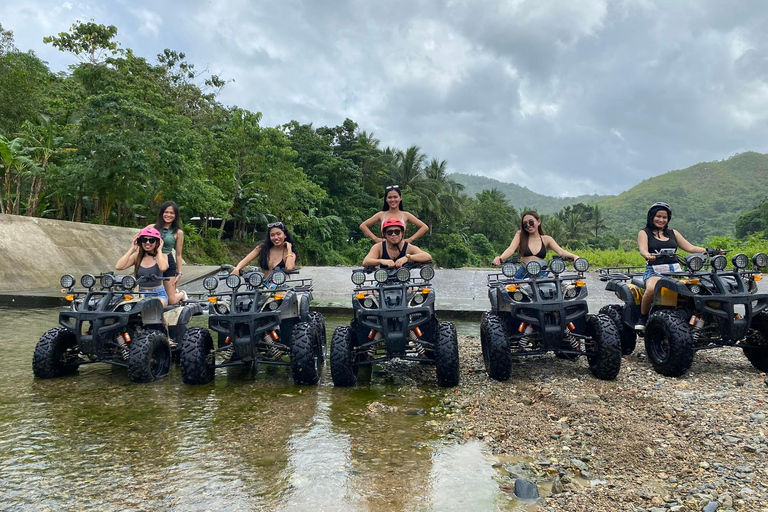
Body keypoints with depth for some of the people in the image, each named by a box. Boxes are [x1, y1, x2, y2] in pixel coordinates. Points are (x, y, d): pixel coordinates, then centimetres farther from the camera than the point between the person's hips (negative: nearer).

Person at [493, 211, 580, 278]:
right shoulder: (520, 235, 9)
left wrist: (574, 256, -23)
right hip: (523, 274, -1)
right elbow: (511, 249, -6)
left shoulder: (546, 239, 12)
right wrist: (500, 258, -28)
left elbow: (560, 251, -1)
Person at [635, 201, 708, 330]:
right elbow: (642, 249, -9)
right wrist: (648, 255, -33)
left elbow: (690, 247, 19)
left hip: (676, 270, 4)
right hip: (655, 271, -4)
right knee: (652, 289, -38)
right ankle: (642, 318, -16)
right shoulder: (644, 233, 10)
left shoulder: (672, 233, 24)